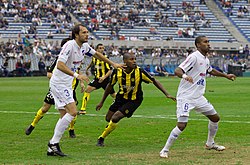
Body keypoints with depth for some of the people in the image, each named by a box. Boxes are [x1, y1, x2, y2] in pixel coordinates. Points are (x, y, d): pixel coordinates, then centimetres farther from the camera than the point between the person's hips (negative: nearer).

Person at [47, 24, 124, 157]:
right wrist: (76, 75, -40)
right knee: (72, 112, -18)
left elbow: (96, 54, 27)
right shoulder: (70, 45, -20)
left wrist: (113, 64, 30)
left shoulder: (84, 46, 7)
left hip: (66, 85, 10)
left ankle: (52, 147, 11)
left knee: (65, 116, 9)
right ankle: (54, 143, -12)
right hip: (59, 83, -10)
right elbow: (60, 65, -31)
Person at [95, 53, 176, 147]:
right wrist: (102, 102, 9)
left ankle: (101, 138, 2)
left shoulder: (139, 72, -23)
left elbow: (154, 82, -12)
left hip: (134, 100, -4)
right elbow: (110, 86, 2)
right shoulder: (117, 71, -15)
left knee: (115, 119, -17)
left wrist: (167, 94, -18)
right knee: (108, 119, 8)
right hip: (121, 97, 4)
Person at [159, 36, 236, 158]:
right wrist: (185, 76, -47)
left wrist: (226, 76, 39)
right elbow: (177, 71, -26)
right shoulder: (194, 57, -16)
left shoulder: (206, 60, 11)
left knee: (215, 118, 14)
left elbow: (211, 71, 34)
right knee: (182, 125, -18)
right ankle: (165, 150, -6)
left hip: (198, 97, 9)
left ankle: (210, 143, 35)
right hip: (185, 97, -9)